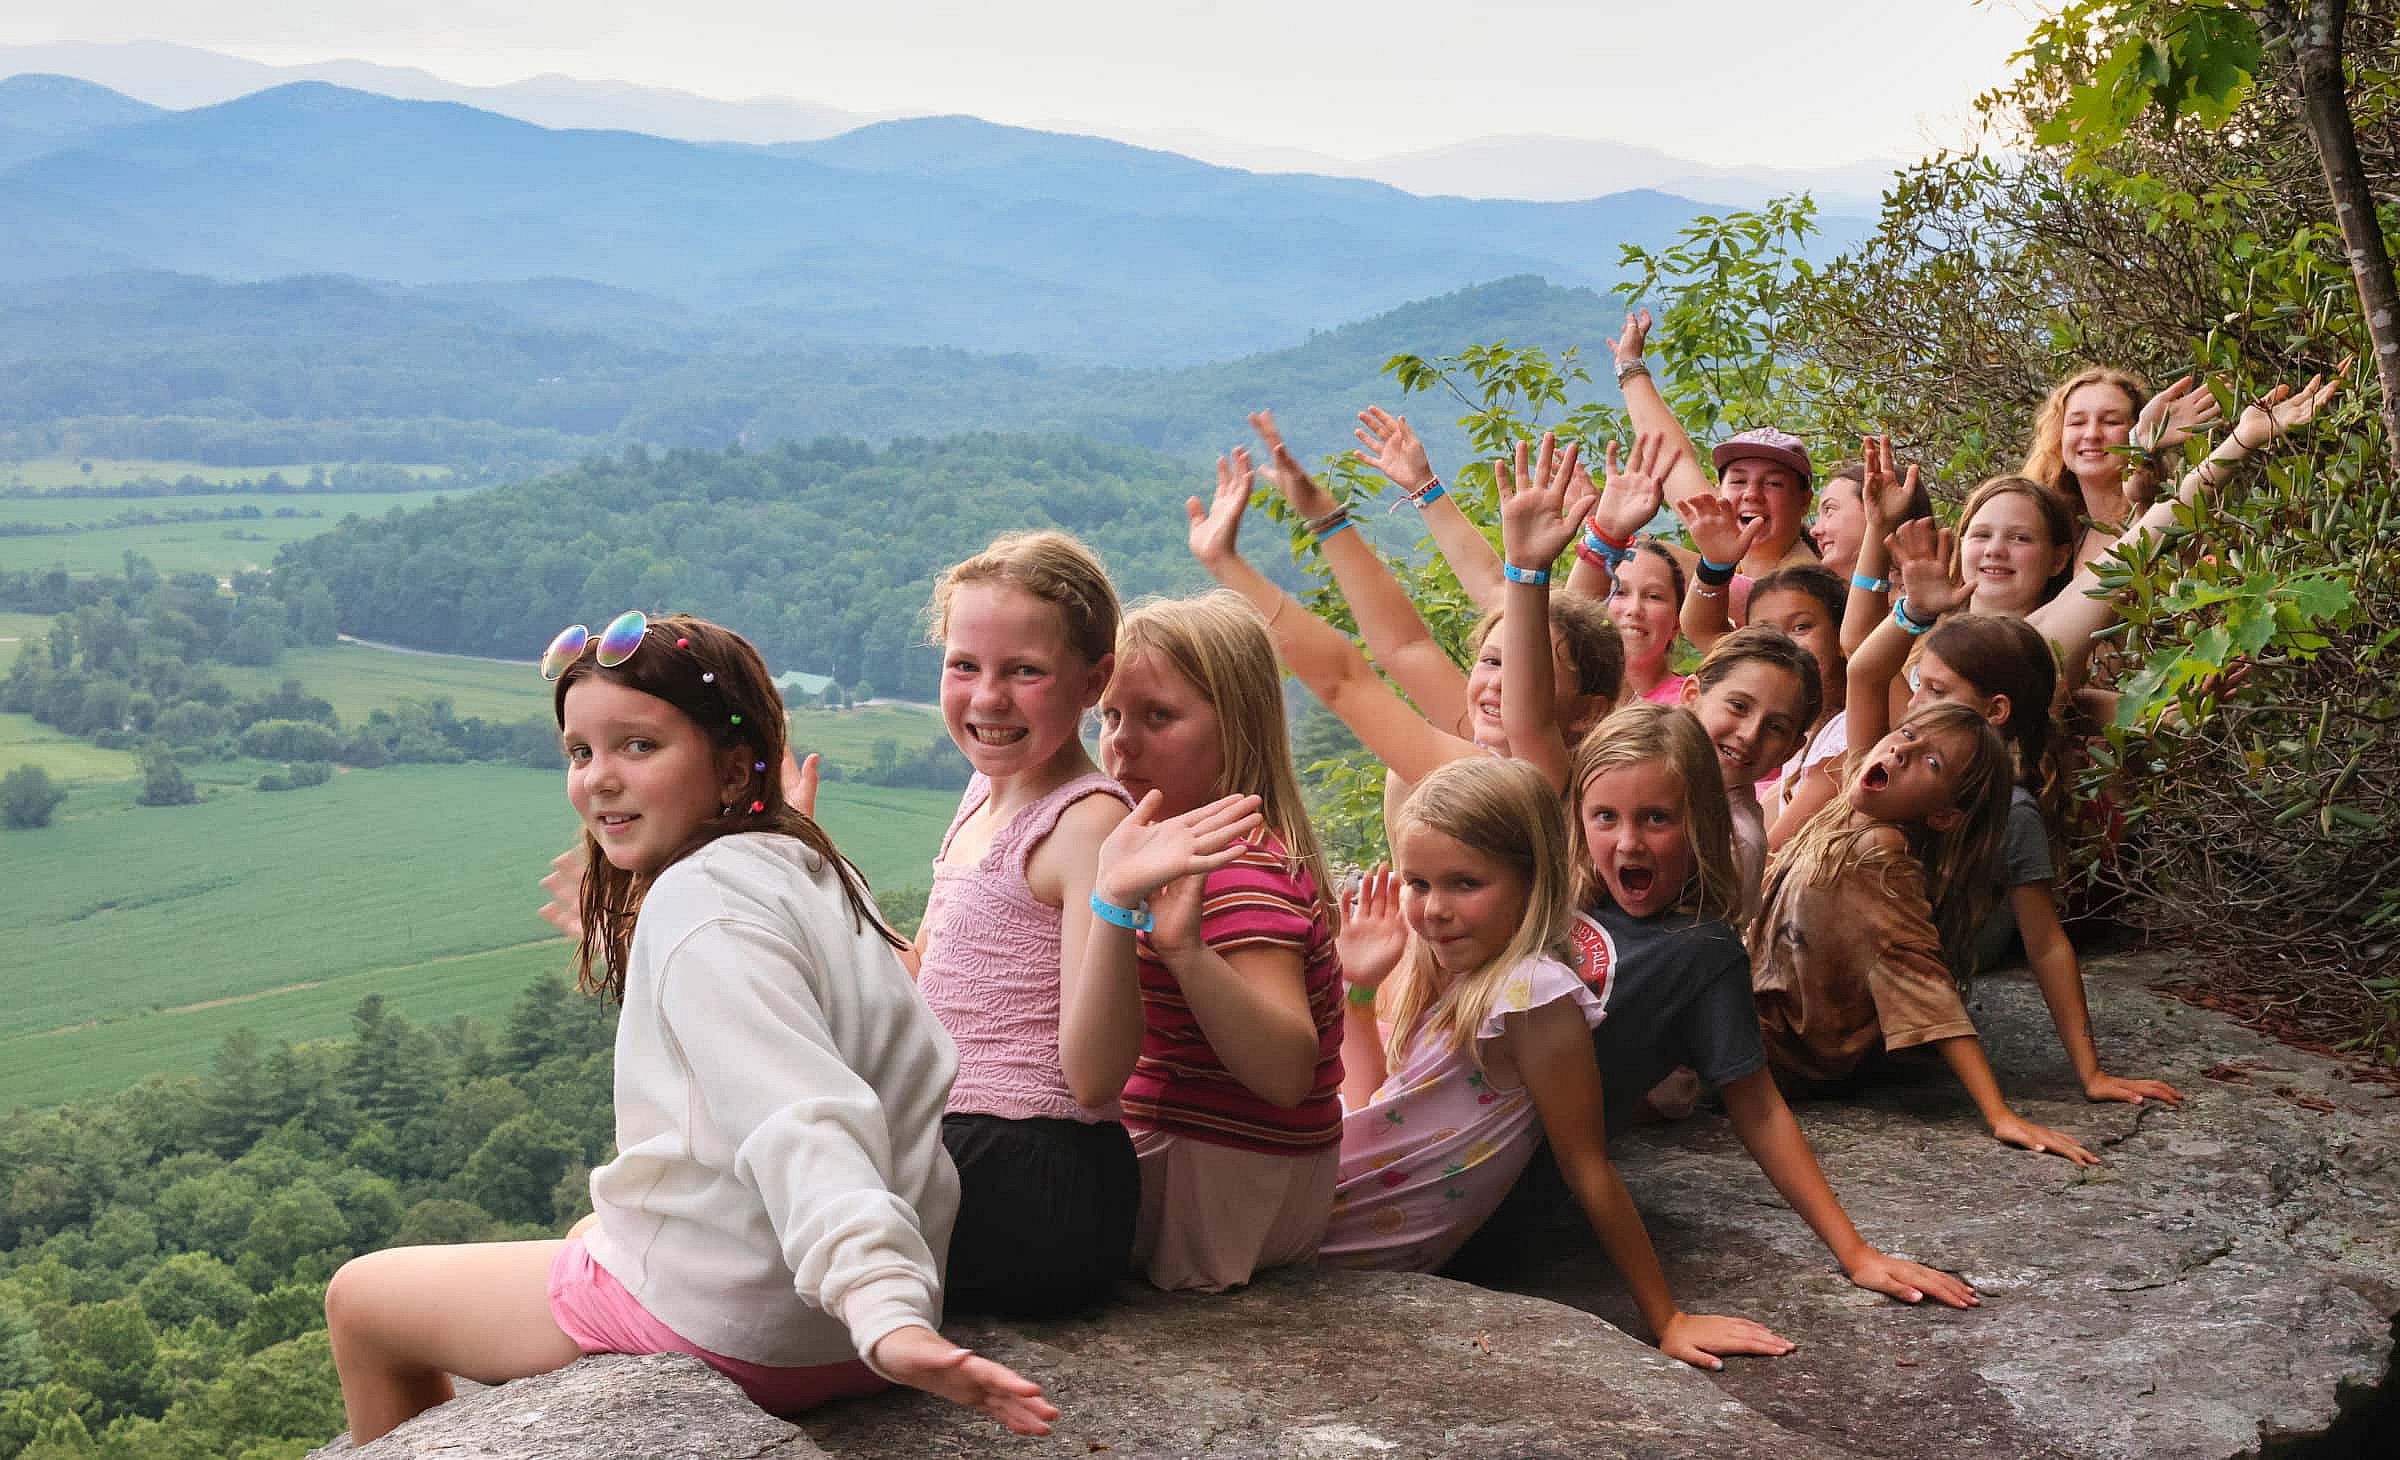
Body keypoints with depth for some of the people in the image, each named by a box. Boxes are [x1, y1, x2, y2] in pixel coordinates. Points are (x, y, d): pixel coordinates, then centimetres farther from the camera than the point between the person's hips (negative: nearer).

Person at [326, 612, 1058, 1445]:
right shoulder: (806, 871, 7)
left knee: (359, 1300, 12)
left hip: (722, 1332, -9)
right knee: (591, 1227, 39)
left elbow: (803, 1124, -34)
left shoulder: (701, 901, -21)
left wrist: (885, 1314, -45)